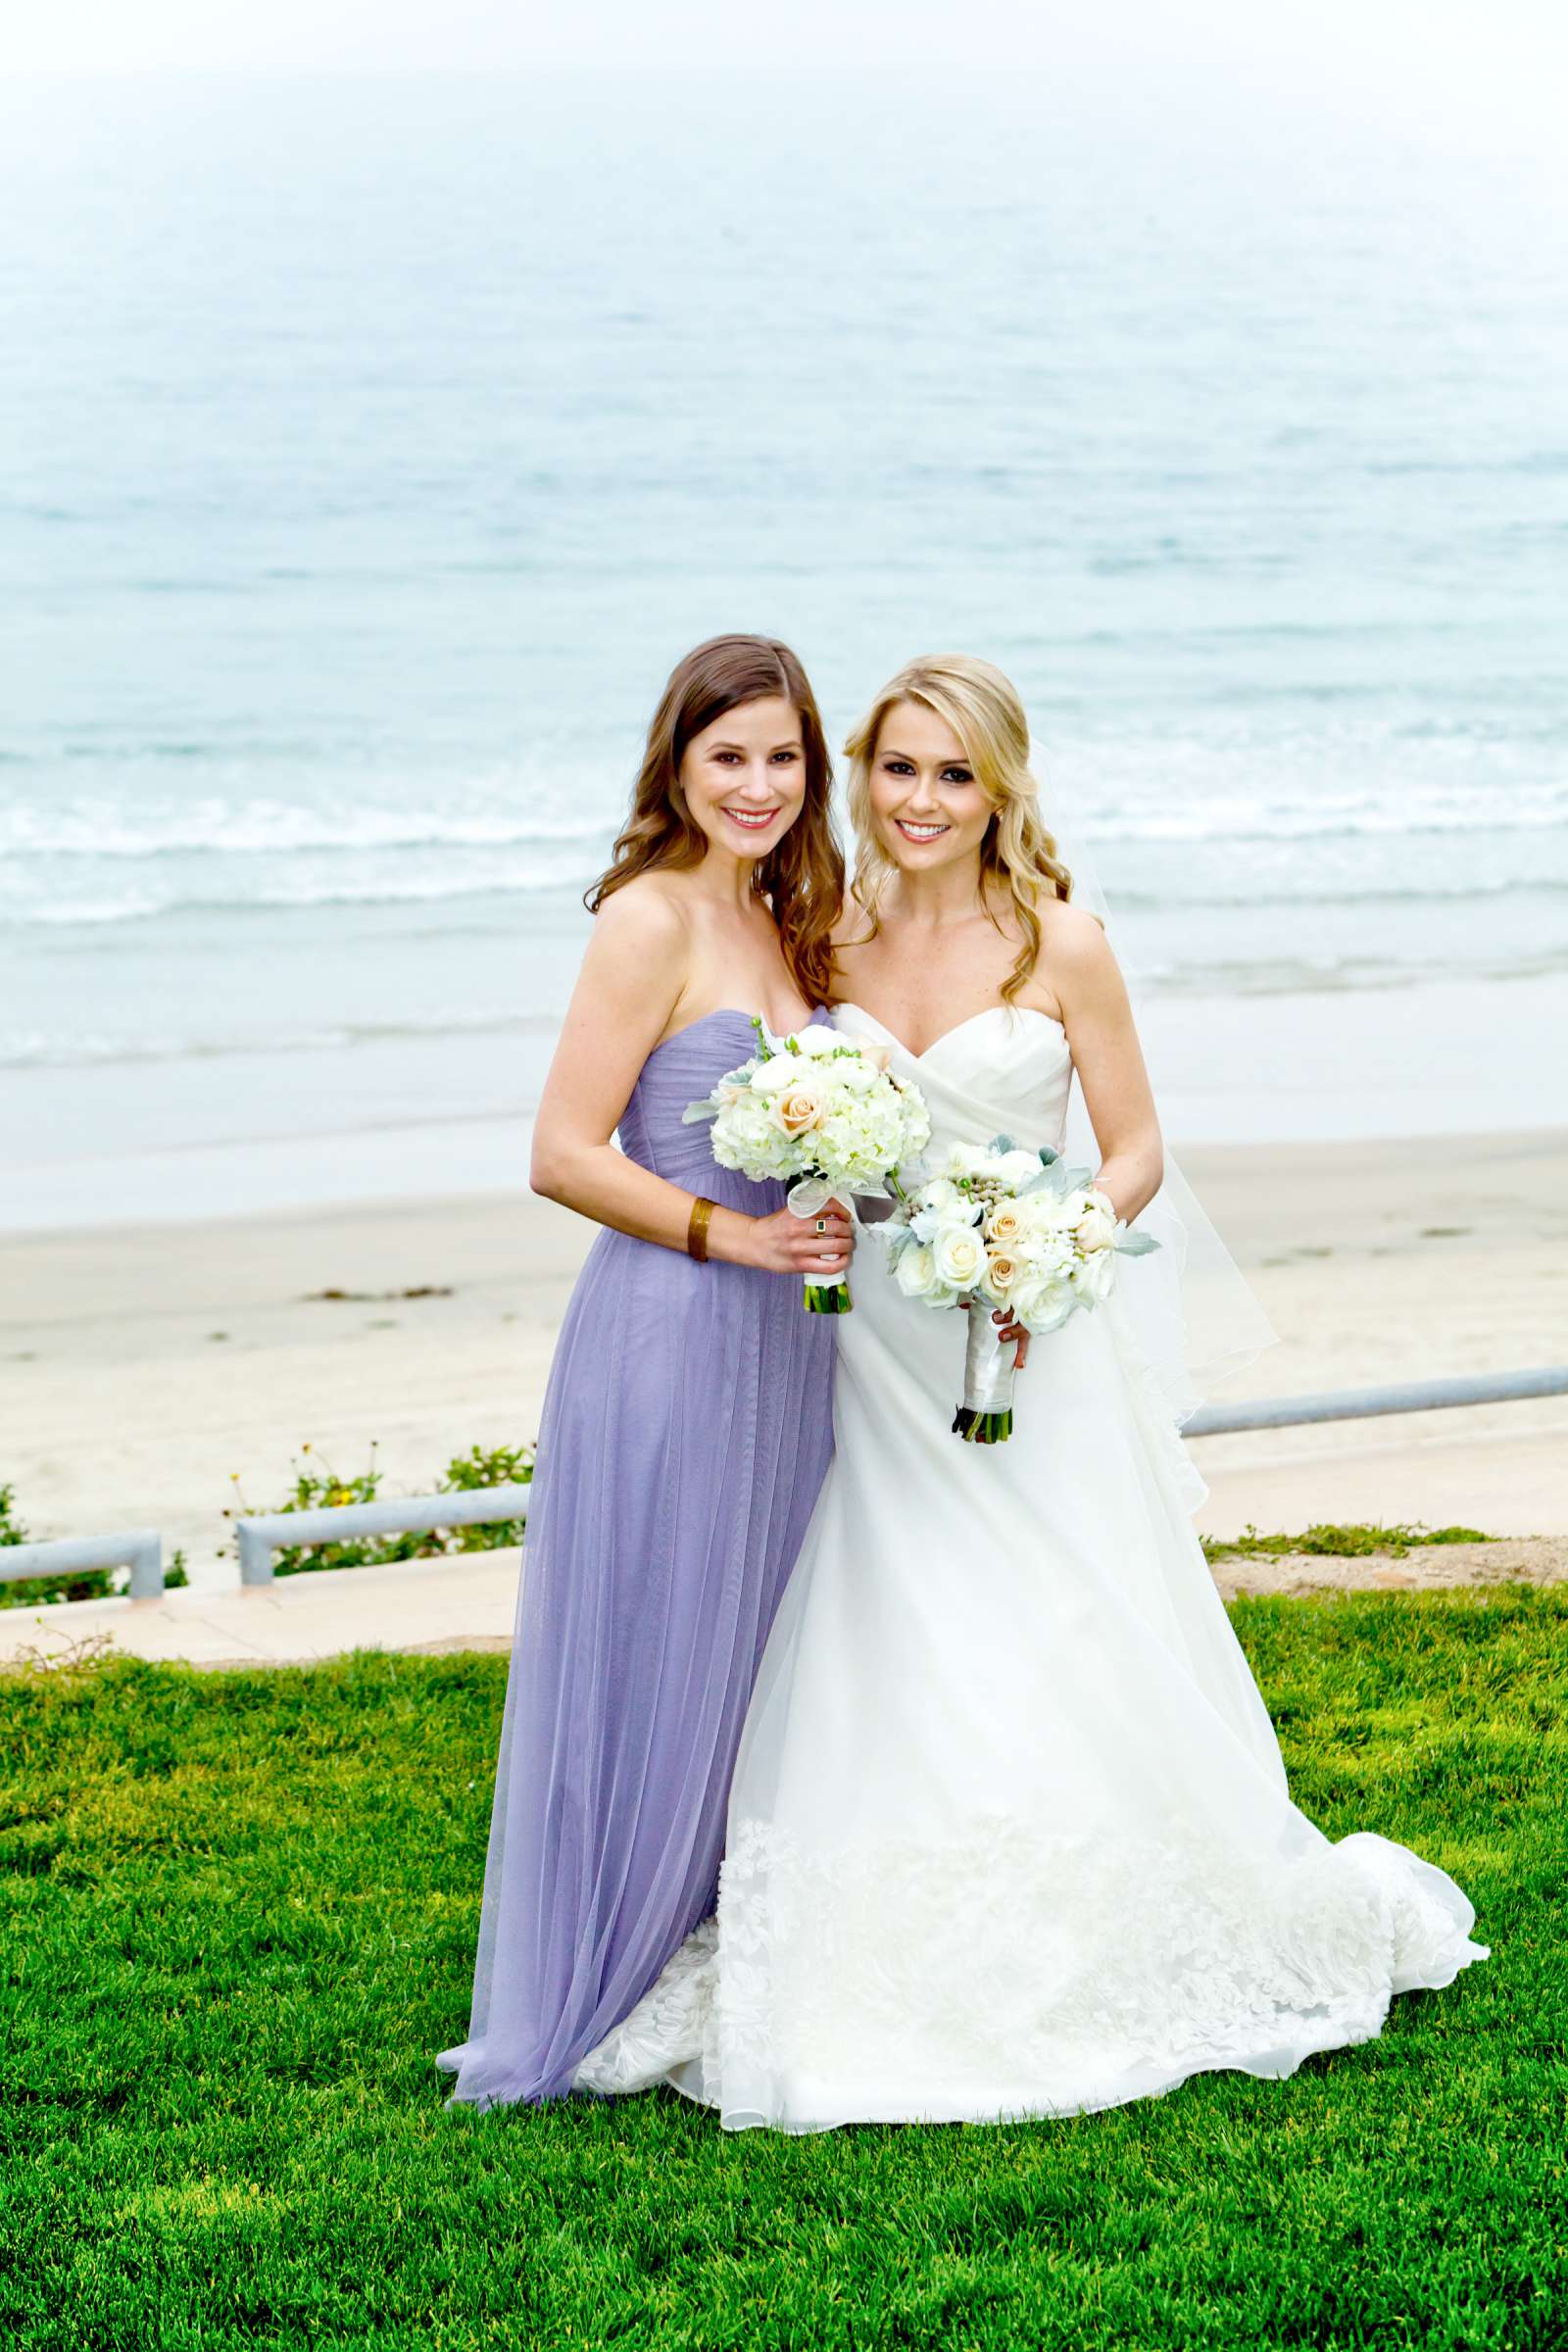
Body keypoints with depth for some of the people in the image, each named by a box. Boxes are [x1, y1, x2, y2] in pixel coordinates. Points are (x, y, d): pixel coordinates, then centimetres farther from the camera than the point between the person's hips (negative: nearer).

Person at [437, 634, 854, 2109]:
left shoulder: (782, 924, 13)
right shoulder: (653, 919, -12)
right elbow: (564, 1155, -16)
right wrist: (728, 1232, -20)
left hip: (779, 1339, 8)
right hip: (665, 1331, -8)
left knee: (749, 1669, 15)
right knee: (647, 1671, -1)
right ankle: (584, 2008, 11)